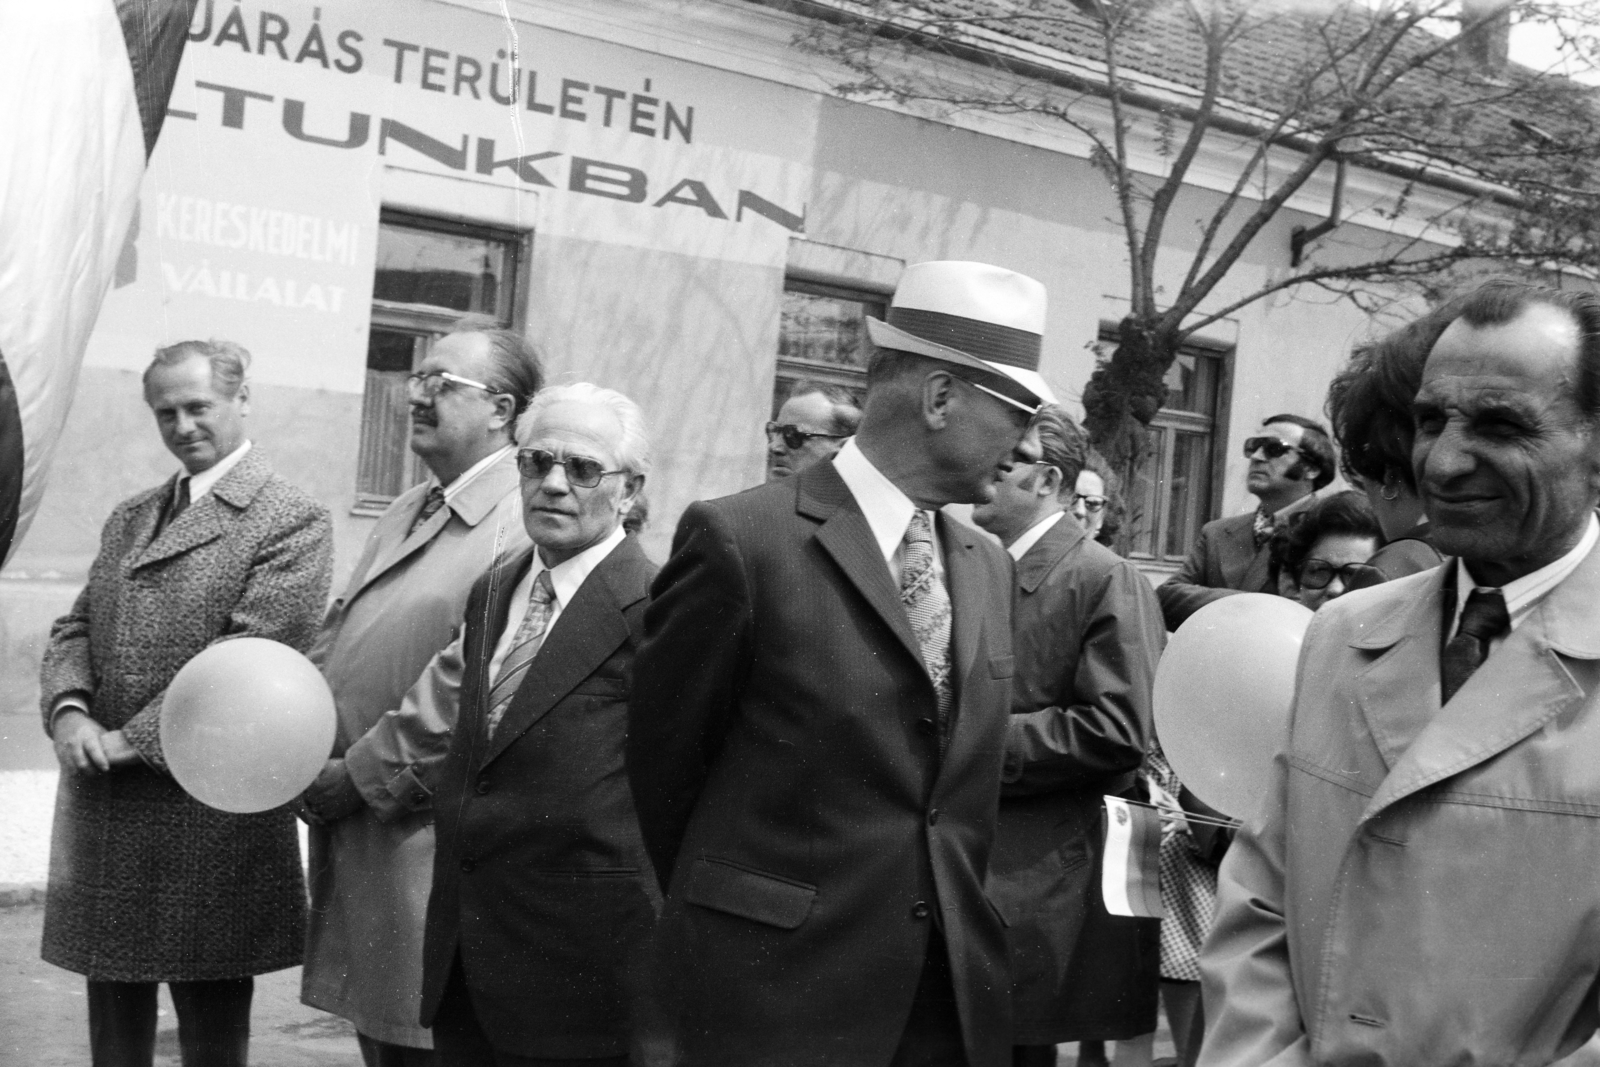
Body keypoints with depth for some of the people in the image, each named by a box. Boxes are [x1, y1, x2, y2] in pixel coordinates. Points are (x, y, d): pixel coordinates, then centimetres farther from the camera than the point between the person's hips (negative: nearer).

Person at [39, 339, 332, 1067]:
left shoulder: (293, 522, -8)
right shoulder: (128, 517, 17)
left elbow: (248, 654, -17)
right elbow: (76, 626, 12)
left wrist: (132, 740, -18)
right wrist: (68, 709, -9)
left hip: (207, 815, -7)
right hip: (102, 814, 7)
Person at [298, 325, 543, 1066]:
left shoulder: (525, 527, -16)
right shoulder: (404, 514, 15)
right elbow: (336, 643, 20)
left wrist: (357, 777, -15)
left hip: (425, 846, -8)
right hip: (350, 840, 8)